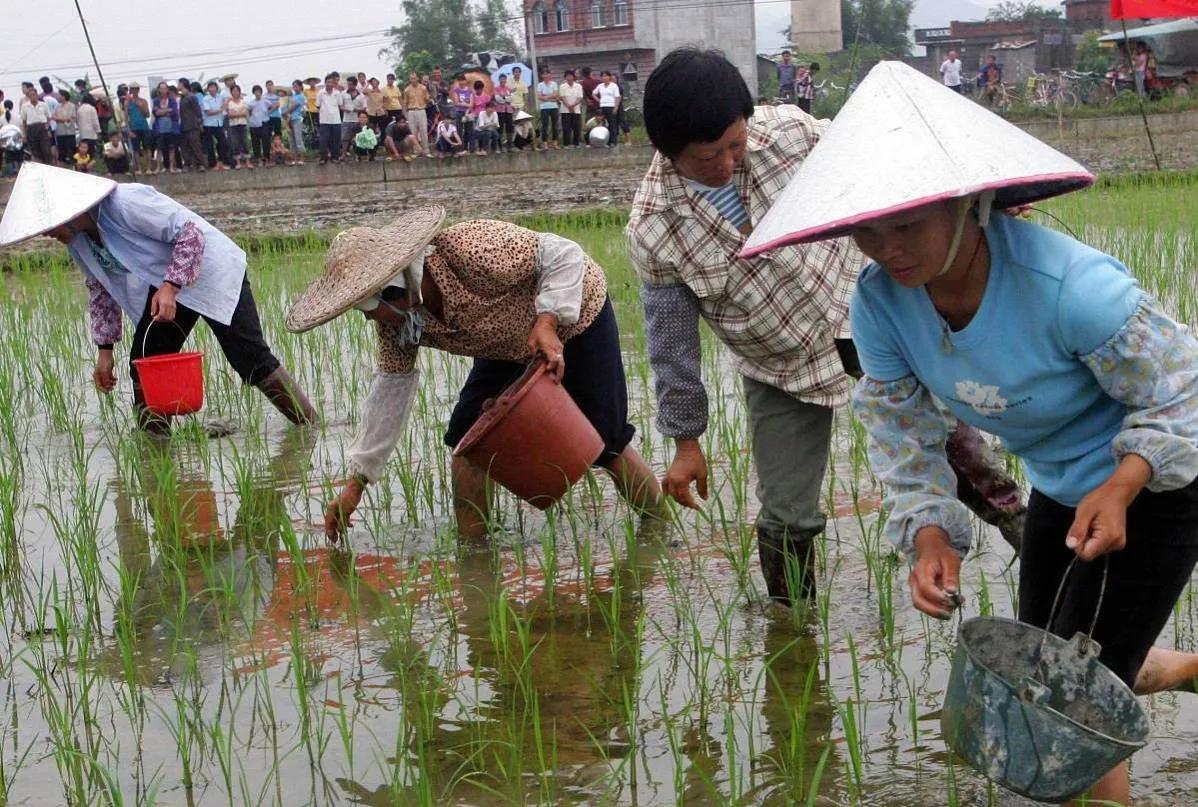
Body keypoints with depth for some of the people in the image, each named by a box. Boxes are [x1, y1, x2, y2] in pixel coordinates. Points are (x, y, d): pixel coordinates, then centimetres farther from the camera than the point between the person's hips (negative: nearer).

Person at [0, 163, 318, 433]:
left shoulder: (125, 203, -29)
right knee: (143, 366, -1)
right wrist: (105, 348, 8)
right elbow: (100, 289, 12)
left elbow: (190, 231, -27)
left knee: (252, 359, -11)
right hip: (161, 288, 8)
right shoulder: (77, 239, -2)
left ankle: (312, 427, -2)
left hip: (209, 273, -8)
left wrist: (171, 286, -33)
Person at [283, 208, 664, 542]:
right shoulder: (395, 317, -17)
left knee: (603, 445, -5)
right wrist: (356, 482, -7)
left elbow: (565, 255, -31)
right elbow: (392, 385, -7)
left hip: (575, 318, -6)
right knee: (468, 440, -7)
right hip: (510, 344, 6)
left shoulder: (471, 251, -40)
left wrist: (547, 322, -42)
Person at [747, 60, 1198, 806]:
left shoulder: (1071, 286, -37)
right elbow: (901, 427, -7)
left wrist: (1120, 489, -37)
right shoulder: (880, 301, -19)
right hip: (1057, 488, 7)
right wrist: (930, 534, -22)